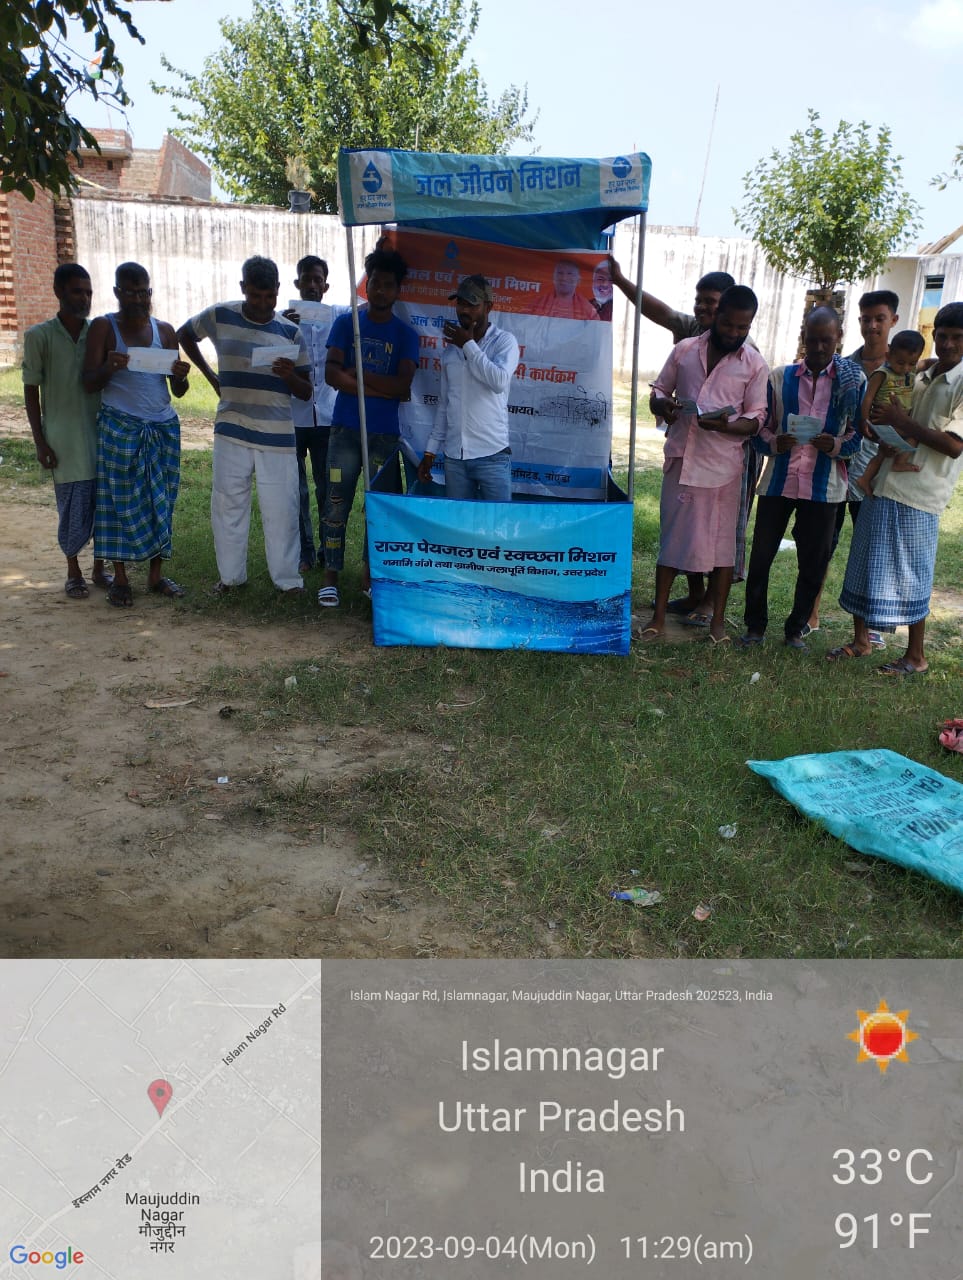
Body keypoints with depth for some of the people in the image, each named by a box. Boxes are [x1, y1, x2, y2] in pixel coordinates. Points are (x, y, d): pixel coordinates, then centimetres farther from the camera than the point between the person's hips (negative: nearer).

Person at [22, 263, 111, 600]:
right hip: (64, 440, -2)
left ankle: (99, 569, 22)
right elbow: (31, 391, 0)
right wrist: (40, 442, -6)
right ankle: (73, 572, 19)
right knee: (74, 511, -1)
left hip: (102, 435, 3)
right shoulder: (39, 336, -4)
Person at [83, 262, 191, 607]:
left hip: (163, 428, 3)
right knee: (122, 501, -1)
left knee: (161, 501, 4)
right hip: (120, 429, -3)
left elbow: (178, 391, 9)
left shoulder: (164, 330, 9)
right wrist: (109, 367, -25)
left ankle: (156, 575, 13)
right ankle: (120, 579, 7)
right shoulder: (103, 327, 0)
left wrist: (181, 376, -14)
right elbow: (89, 383, -5)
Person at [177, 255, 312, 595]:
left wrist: (290, 376, -19)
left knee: (281, 509, -1)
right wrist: (211, 376, 12)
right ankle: (230, 575, 19)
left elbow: (306, 393, 4)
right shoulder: (220, 316, 2)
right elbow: (184, 334, 21)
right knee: (228, 504, 6)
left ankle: (288, 578, 11)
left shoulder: (290, 332, 2)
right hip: (231, 431, 1)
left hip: (277, 436, -1)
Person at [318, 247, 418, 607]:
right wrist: (382, 389, -12)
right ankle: (331, 577, 8)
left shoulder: (405, 335, 5)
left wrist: (357, 374, -11)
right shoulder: (346, 323, 5)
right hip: (345, 429, -1)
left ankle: (369, 576, 19)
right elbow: (331, 374, -7)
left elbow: (402, 384, -9)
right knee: (337, 504, -2)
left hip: (384, 433, 1)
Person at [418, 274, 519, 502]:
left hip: (492, 455, -4)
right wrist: (430, 451, 13)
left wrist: (468, 345, -8)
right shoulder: (451, 348, 13)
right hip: (453, 457, 5)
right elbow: (444, 404, 17)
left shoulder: (504, 341, -1)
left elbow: (500, 381, -20)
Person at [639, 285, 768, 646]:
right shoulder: (684, 350, 6)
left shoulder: (754, 364, 1)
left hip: (722, 464, -1)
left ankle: (718, 619, 16)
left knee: (721, 541, 4)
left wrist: (725, 425, -21)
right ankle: (658, 616, 14)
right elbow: (658, 390, 13)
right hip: (680, 457, 2)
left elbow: (756, 418, 0)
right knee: (671, 537, 6)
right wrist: (662, 405, -11)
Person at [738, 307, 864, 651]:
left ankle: (796, 628, 22)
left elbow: (859, 436, 5)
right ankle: (755, 626, 18)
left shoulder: (854, 382, 3)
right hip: (778, 480, 1)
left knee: (813, 563, 6)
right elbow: (760, 429, 8)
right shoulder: (780, 377, 5)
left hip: (824, 486, -1)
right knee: (761, 555, 4)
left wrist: (835, 446, -15)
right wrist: (775, 443, -13)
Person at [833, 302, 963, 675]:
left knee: (910, 575, -1)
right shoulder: (923, 376, 14)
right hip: (886, 483, 7)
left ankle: (916, 657, 14)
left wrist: (902, 420, -16)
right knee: (865, 562, 10)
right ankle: (861, 640, 25)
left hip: (918, 494, -7)